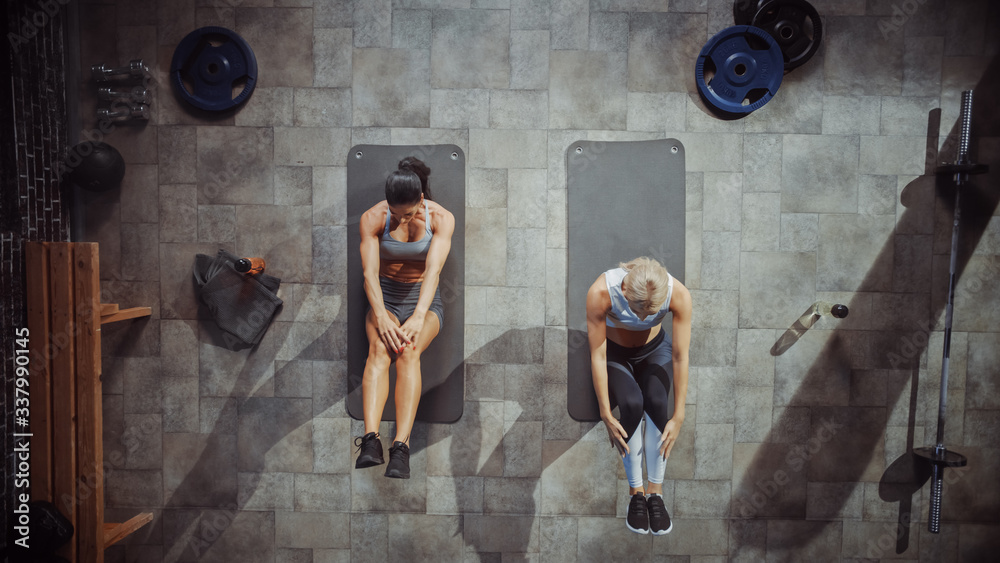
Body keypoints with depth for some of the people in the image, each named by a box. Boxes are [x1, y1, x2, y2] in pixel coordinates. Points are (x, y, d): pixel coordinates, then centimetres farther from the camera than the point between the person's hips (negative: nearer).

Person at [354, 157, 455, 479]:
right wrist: (382, 318, -34)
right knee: (379, 349, -32)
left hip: (425, 300, -1)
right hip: (385, 297, 1)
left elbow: (433, 270, -24)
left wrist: (419, 316, -39)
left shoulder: (441, 218, -11)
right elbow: (369, 273, -18)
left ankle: (401, 446, -45)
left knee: (409, 351, -33)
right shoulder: (372, 218, -9)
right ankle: (370, 440, -45)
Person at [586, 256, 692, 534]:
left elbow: (680, 357, -24)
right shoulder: (601, 292, -36)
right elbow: (597, 356, -28)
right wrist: (606, 415, -27)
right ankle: (636, 493, -10)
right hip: (614, 352, -1)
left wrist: (678, 416, -23)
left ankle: (656, 492, -10)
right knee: (632, 403, -30)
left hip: (655, 349, 1)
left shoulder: (679, 294, -32)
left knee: (657, 401, -28)